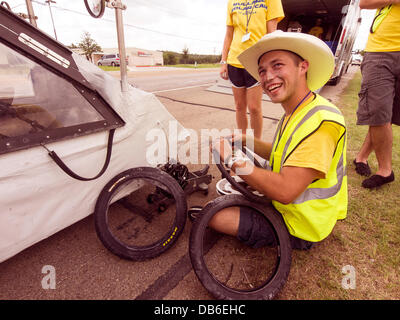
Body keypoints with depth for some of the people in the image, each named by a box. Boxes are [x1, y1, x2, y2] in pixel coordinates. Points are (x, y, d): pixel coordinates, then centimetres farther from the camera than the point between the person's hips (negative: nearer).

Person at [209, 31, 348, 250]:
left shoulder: (321, 121, -30)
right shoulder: (294, 114, 2)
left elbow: (285, 191, -35)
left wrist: (232, 159, -29)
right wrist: (245, 140, 1)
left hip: (298, 228, -8)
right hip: (285, 206, 9)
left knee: (215, 216, -12)